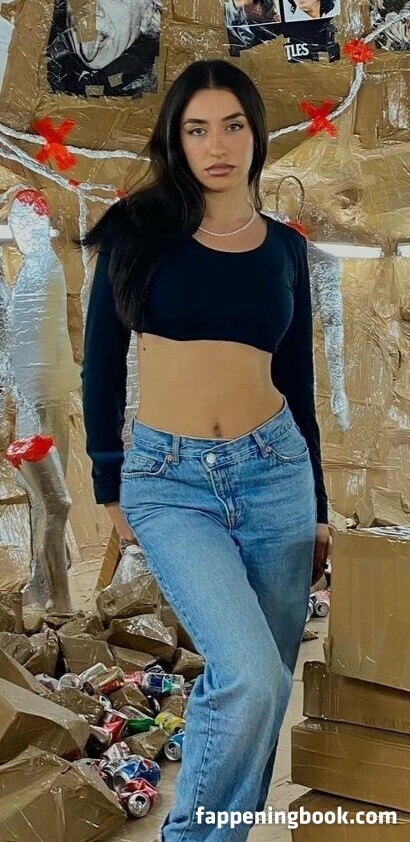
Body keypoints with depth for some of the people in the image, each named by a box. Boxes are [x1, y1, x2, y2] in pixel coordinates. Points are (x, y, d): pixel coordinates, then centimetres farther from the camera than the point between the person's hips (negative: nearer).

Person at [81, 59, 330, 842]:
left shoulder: (283, 245, 8)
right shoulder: (140, 228, 0)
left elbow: (297, 380, 13)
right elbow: (103, 361, 5)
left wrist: (318, 505, 16)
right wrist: (110, 483, 5)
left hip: (274, 472, 3)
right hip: (169, 481, -3)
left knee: (259, 685, 7)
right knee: (251, 676, -19)